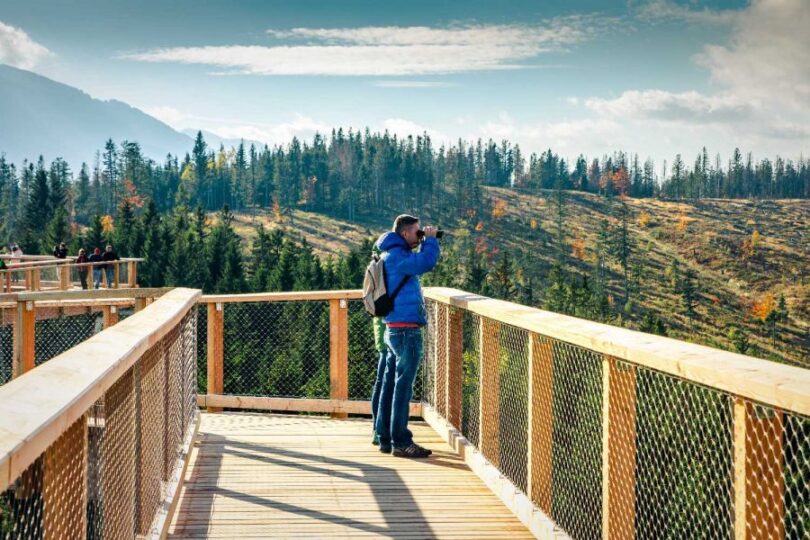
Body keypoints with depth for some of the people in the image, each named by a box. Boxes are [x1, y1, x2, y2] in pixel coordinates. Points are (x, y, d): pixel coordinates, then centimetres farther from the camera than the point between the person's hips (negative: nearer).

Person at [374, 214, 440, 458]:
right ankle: (401, 442, -3)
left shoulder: (395, 255, 18)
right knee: (402, 387, -7)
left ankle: (385, 438, 18)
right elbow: (425, 263, -26)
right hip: (406, 330, -11)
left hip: (395, 330, 11)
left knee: (390, 385, 12)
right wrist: (430, 240, -14)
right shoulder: (396, 256, -15)